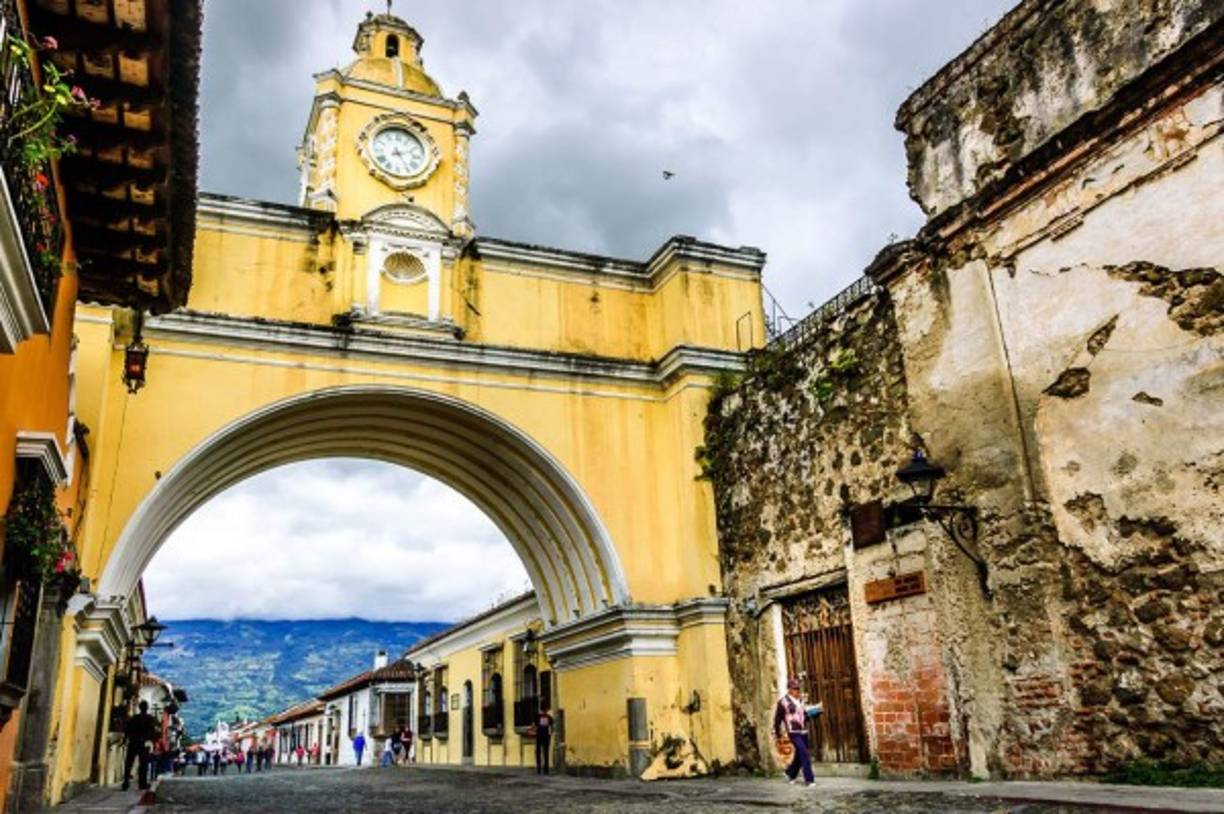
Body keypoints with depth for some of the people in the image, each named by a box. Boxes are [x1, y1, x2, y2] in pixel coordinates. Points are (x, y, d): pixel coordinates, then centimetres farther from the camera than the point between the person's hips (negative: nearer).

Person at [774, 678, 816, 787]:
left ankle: (791, 774, 35)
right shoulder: (783, 701, -6)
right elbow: (777, 718, -1)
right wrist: (779, 734, 1)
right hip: (794, 733, -6)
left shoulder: (800, 701, 13)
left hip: (803, 732, 7)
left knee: (799, 756, 13)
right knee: (804, 755, -14)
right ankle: (809, 779, -8)